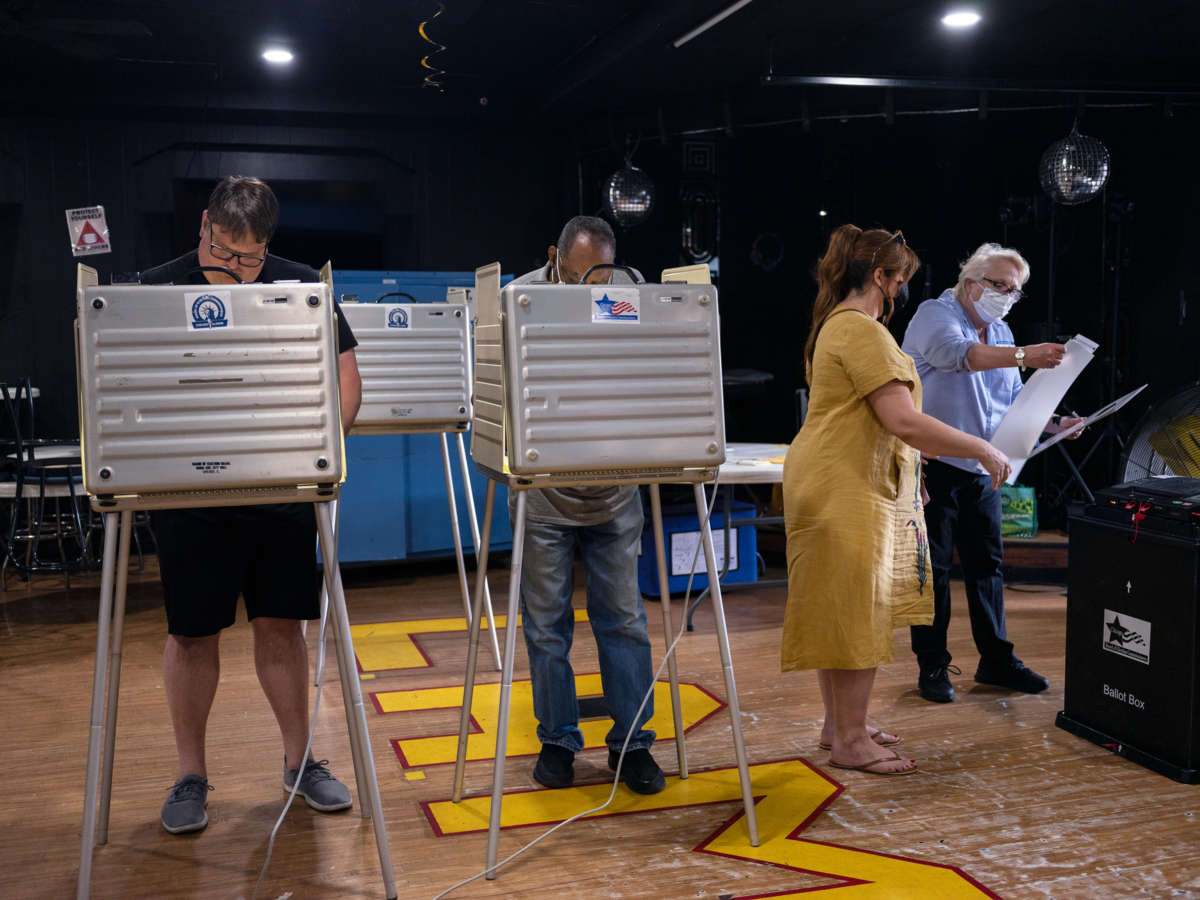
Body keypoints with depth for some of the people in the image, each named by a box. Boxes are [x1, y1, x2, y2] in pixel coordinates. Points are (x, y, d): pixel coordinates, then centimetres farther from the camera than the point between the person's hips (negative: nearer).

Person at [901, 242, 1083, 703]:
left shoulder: (1001, 335, 16)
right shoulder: (935, 314, -8)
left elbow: (1014, 404, 18)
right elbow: (958, 354, -30)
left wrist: (1052, 424, 0)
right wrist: (1024, 355, -41)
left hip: (981, 471, 7)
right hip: (933, 467, -7)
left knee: (987, 565, 12)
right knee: (932, 569, 0)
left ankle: (996, 660, 23)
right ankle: (932, 667, 9)